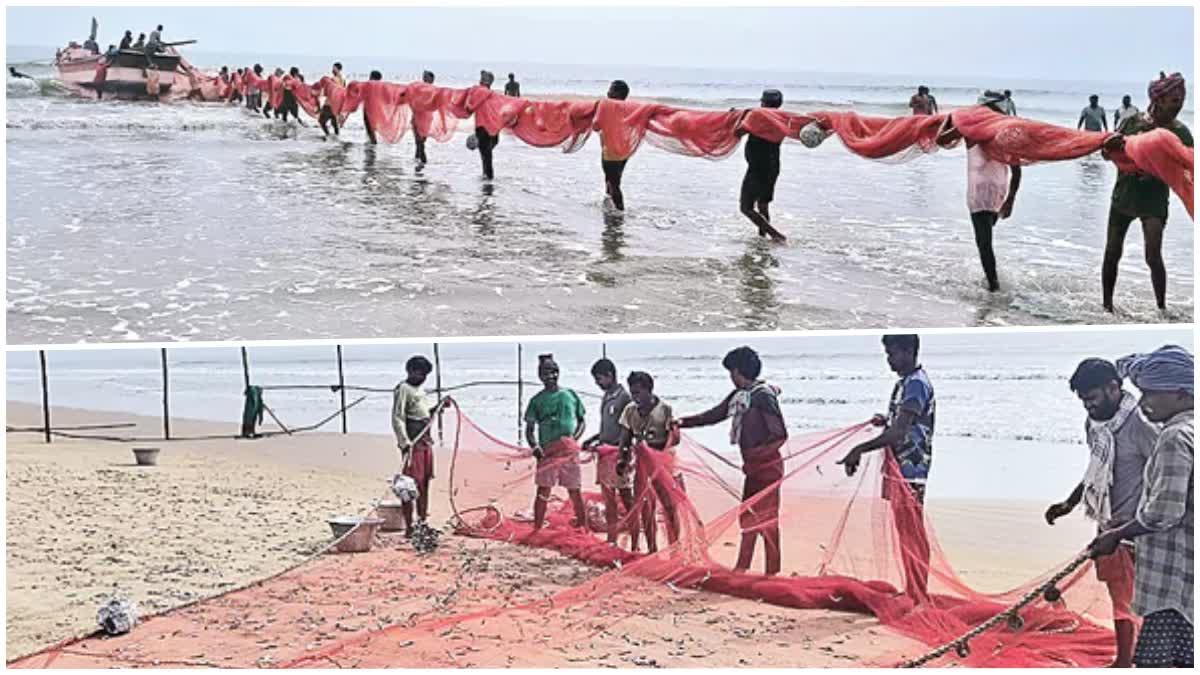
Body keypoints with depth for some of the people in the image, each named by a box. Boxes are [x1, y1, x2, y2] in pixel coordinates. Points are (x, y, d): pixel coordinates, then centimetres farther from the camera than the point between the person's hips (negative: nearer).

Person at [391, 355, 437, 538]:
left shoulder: (420, 390, 17)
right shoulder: (403, 389, -10)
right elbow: (397, 418, -18)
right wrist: (405, 442, -27)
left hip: (425, 441, 9)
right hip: (413, 443, -9)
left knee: (424, 482, 14)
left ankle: (422, 522, 24)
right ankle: (409, 528, -8)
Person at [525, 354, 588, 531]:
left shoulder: (570, 395, 10)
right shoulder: (537, 400, 6)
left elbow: (582, 421, 16)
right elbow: (529, 429, 7)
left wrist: (575, 438, -2)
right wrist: (535, 447, -9)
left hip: (570, 450, 1)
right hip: (547, 451, -1)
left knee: (575, 491, 7)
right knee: (543, 490, -5)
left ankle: (583, 528, 18)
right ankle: (537, 529, -1)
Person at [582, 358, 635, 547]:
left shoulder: (624, 397, -12)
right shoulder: (606, 397, 13)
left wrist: (615, 445, -20)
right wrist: (593, 440, 13)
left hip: (618, 453, -8)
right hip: (604, 454, 8)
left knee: (627, 498, -4)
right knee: (608, 499, 11)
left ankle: (635, 539, 0)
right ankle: (612, 539, 17)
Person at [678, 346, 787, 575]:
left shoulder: (763, 395, -17)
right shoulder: (739, 395, 9)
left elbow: (779, 434, -19)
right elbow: (715, 414, 21)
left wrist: (757, 454, -21)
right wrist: (684, 422, 17)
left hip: (767, 466, -9)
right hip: (753, 466, 9)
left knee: (766, 518, -5)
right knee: (748, 515, 14)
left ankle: (773, 571, 2)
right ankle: (742, 566, 23)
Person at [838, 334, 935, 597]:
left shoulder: (916, 384, -17)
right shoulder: (906, 382, 15)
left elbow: (898, 433, -25)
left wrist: (859, 450, -24)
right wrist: (886, 421, 10)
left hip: (910, 470, -10)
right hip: (900, 470, 10)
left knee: (912, 537, -6)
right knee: (908, 536, 14)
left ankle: (918, 597, -1)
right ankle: (914, 592, 21)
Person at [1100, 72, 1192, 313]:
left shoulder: (1179, 132, -7)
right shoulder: (1132, 122, -3)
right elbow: (1107, 153, 2)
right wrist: (1112, 144, -23)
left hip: (1154, 200, -2)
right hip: (1124, 195, 2)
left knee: (1153, 255, -15)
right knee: (1112, 252, 7)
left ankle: (1162, 307, -5)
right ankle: (1107, 304, 20)